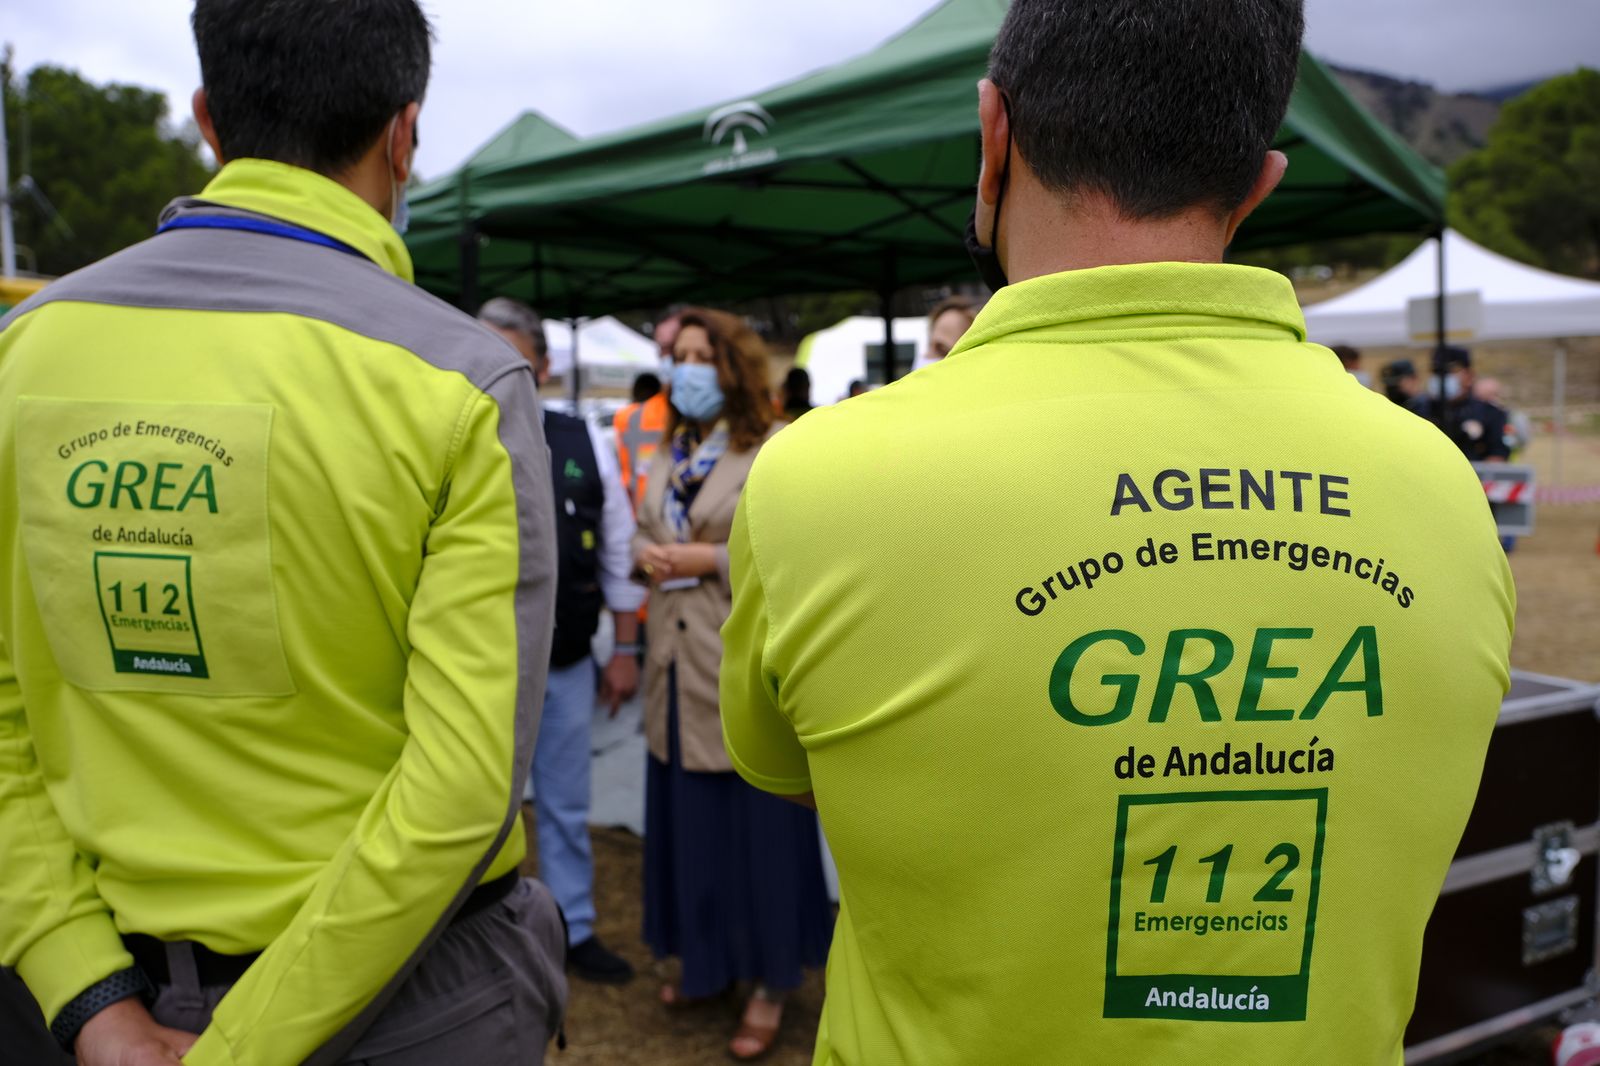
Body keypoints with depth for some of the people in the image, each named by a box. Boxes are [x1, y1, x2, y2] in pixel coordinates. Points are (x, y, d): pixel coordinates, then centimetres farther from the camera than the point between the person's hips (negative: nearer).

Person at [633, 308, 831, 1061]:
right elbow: (643, 532, 21)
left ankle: (769, 984, 15)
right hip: (677, 663, 7)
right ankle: (705, 958, 31)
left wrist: (710, 559, -16)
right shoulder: (669, 453, 15)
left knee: (758, 824, 2)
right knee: (688, 820, 14)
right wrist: (644, 554, -2)